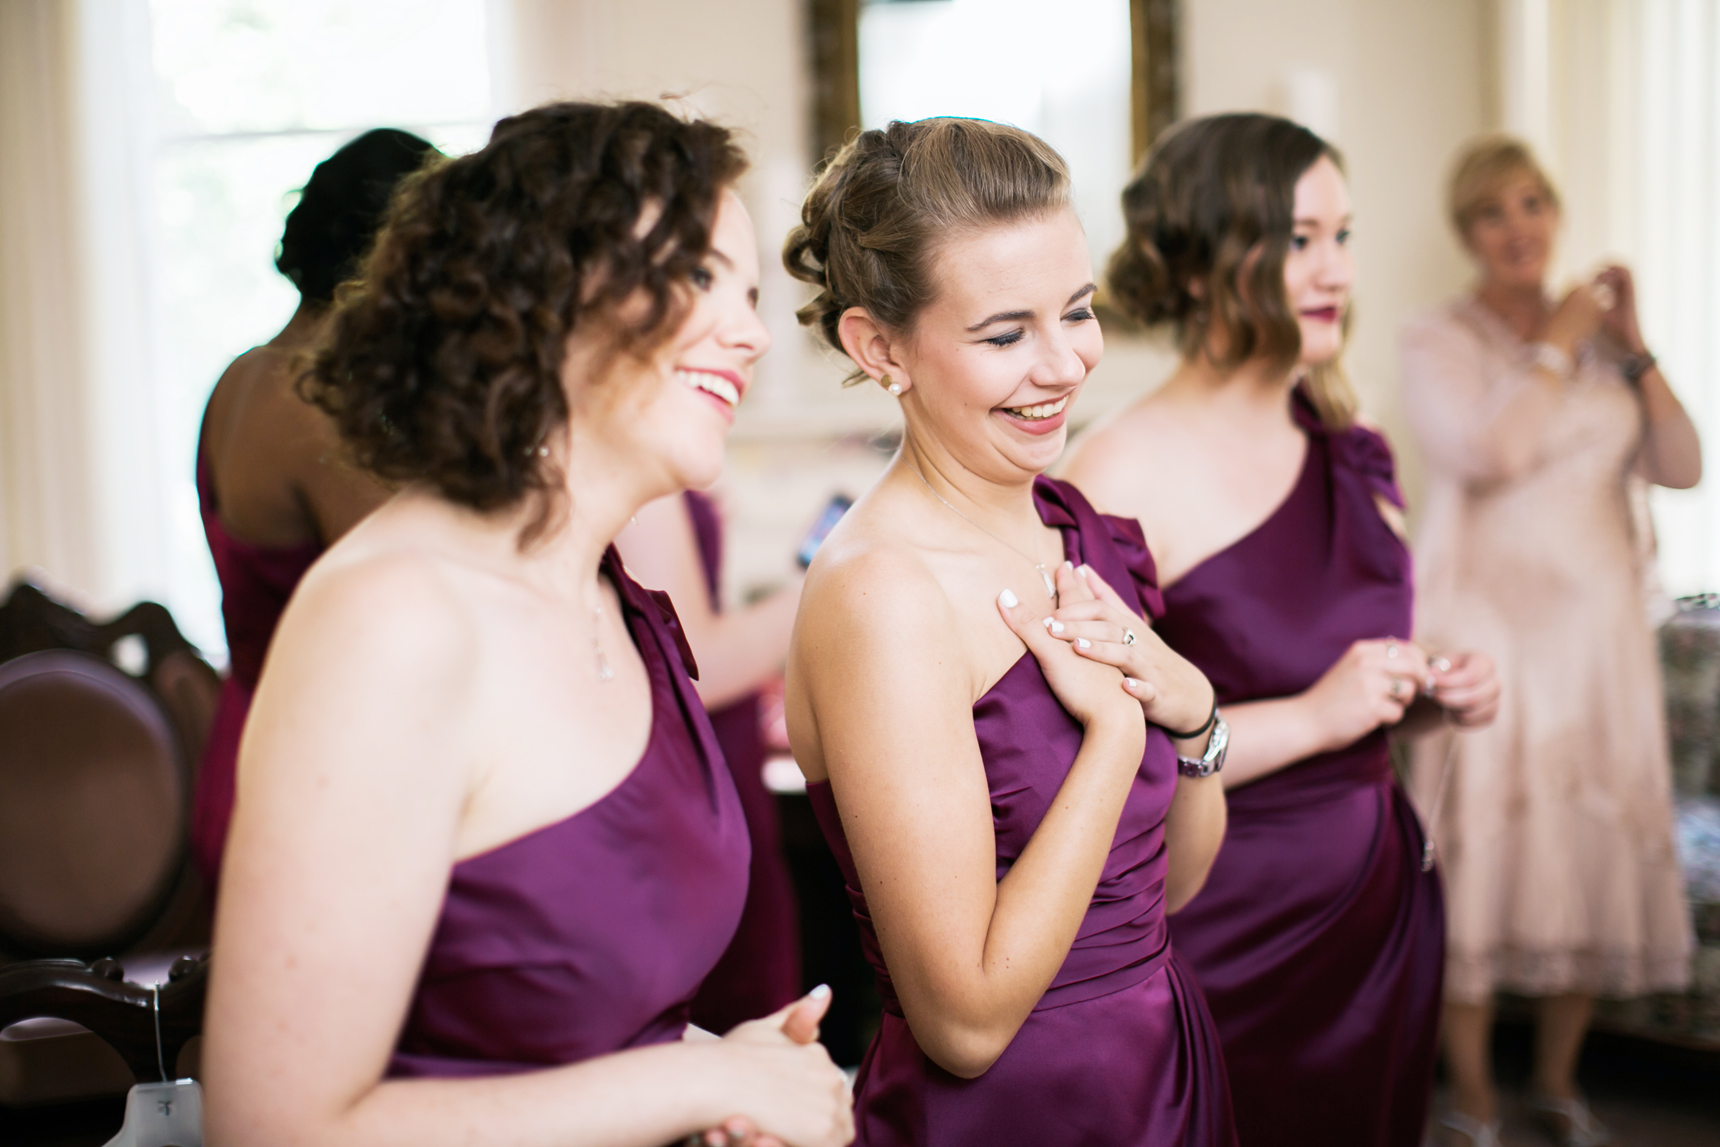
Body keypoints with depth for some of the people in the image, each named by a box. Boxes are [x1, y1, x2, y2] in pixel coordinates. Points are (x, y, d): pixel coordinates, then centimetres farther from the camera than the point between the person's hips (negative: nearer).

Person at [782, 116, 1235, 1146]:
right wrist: (1116, 721, -21)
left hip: (1173, 1064, 7)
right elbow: (966, 1019, -23)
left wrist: (1190, 709, -12)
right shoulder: (884, 591, -23)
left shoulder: (1073, 527, -1)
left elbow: (1176, 879, 7)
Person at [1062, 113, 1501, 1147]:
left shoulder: (1348, 453, 6)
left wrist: (1436, 693, 1)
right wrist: (1313, 716, -22)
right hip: (1223, 933, -7)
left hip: (1384, 903, 7)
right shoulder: (1123, 473, -16)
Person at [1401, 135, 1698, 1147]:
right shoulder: (1440, 342, -2)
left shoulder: (1599, 338, 11)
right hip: (1489, 625, -4)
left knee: (1599, 844, 7)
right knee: (1484, 846, -5)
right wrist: (1559, 346, -10)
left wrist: (1633, 347, -4)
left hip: (1600, 626, 5)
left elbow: (1681, 466, 4)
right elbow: (1485, 450, -20)